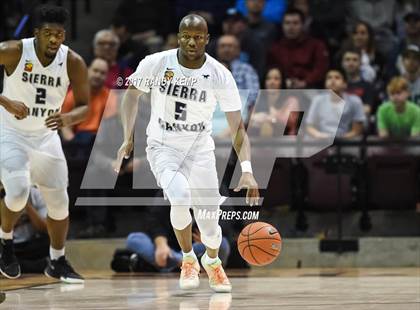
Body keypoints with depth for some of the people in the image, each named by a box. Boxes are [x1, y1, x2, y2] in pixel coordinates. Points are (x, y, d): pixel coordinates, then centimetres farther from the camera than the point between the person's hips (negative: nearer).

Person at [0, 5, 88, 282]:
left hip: (46, 136, 4)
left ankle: (58, 263, 28)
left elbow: (84, 106, -6)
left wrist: (69, 118, -29)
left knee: (59, 203, 8)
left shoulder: (74, 63, -13)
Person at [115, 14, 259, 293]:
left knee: (210, 225, -1)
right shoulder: (156, 63, -15)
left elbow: (237, 127, -12)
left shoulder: (220, 75, -16)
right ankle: (188, 260, -3)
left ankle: (212, 261, 38)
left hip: (200, 149, 1)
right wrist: (128, 139, -2)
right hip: (163, 146, -1)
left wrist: (247, 171, -24)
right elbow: (132, 93, 5)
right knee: (180, 195, -31)